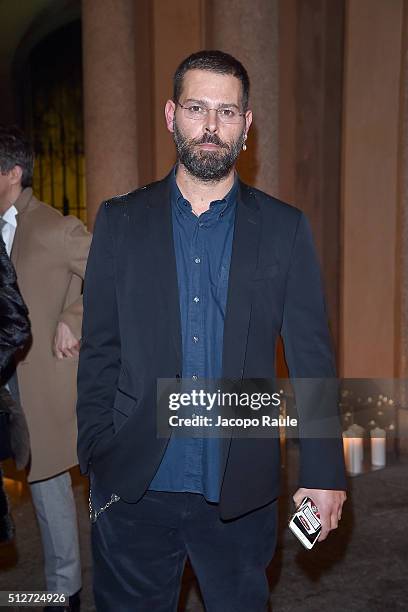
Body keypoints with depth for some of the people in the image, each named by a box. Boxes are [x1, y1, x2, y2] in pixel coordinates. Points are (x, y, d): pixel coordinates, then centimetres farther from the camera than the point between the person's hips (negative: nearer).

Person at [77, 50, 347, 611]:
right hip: (132, 487, 1)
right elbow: (99, 352, 2)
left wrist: (324, 474, -3)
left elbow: (311, 358, 0)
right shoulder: (120, 221, 2)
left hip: (241, 495, 0)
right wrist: (97, 460, -2)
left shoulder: (285, 229, 1)